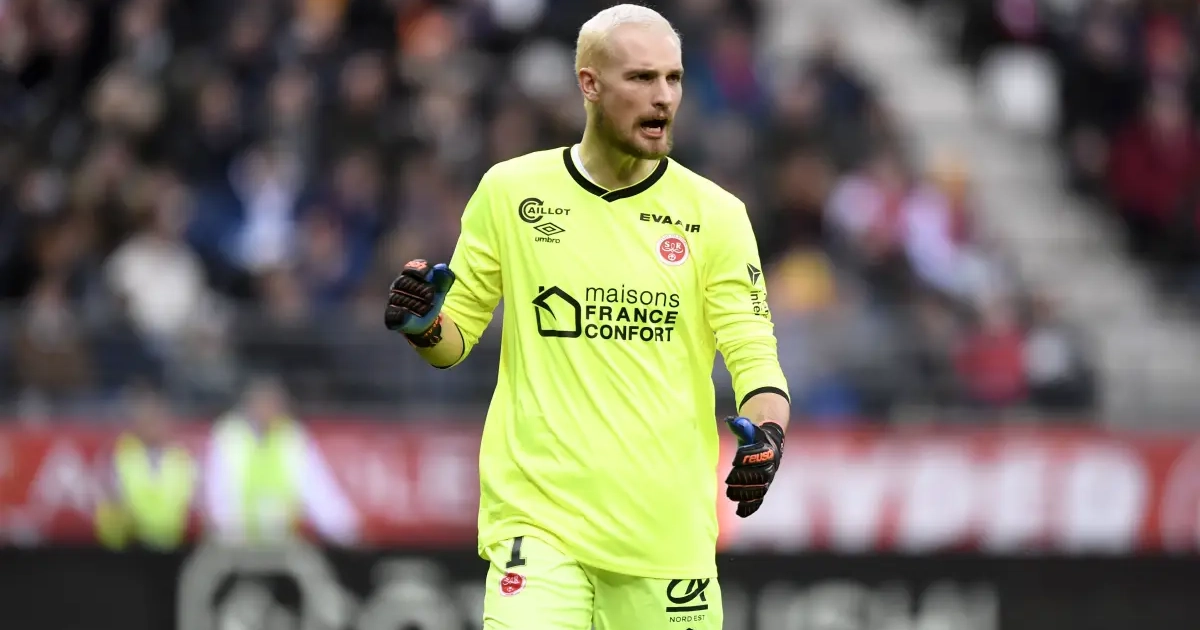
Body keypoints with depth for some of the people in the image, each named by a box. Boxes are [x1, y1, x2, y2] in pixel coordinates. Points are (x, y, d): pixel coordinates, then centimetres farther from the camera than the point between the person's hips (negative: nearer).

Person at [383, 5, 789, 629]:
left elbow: (754, 356, 0)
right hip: (537, 520, -1)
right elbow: (456, 337, 12)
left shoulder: (715, 214, 4)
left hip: (669, 527, 1)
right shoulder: (509, 191, 5)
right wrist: (425, 327, -11)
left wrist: (766, 434, -21)